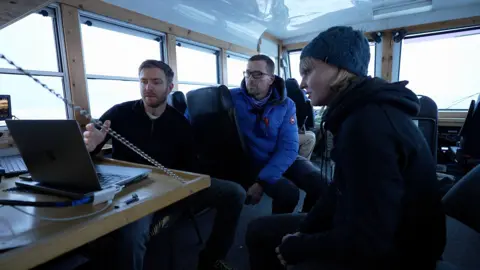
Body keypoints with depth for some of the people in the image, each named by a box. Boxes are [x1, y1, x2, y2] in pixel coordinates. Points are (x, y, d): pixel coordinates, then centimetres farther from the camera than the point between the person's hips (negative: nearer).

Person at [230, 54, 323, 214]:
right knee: (288, 192, -27)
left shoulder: (286, 105, -7)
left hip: (281, 159, 3)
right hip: (252, 163, -2)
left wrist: (262, 181, -25)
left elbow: (289, 147, -14)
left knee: (320, 185, -14)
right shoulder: (232, 98, -10)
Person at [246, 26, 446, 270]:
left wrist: (294, 248, -15)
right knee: (259, 232, 7)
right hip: (360, 232, 8)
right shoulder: (358, 113, 4)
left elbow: (368, 241, -29)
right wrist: (301, 233, -3)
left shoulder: (369, 124, -28)